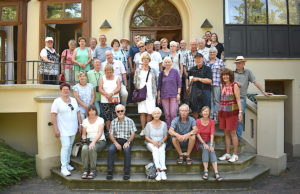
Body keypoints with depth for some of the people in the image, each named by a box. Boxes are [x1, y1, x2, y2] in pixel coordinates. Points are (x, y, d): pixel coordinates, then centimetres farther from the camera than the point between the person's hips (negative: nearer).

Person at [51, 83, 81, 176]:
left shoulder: (74, 100, 12)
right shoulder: (57, 101, -6)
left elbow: (78, 113, 16)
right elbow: (53, 116, -11)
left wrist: (80, 124, 10)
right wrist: (56, 129, -16)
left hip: (73, 128, 6)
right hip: (63, 129, -6)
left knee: (70, 146, 11)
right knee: (65, 146, -12)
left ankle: (67, 163, 25)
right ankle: (63, 168, -6)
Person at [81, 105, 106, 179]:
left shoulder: (100, 120, -2)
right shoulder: (85, 121, 11)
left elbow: (100, 133, -14)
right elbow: (83, 134, 12)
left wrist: (94, 142, -29)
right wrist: (84, 139, -11)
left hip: (100, 141, -3)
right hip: (89, 141, 3)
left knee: (92, 149, -35)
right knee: (84, 149, -31)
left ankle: (93, 170, -23)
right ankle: (85, 170, -22)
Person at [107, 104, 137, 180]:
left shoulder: (130, 121, 6)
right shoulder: (113, 122, 12)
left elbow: (133, 133, 1)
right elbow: (111, 134, 7)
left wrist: (128, 142, -15)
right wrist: (116, 143, -11)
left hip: (127, 140, -2)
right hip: (116, 140, 2)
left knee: (127, 150, -34)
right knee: (110, 149, -29)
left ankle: (127, 172, -25)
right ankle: (110, 171, -23)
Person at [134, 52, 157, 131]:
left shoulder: (152, 71, 11)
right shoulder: (138, 71, 11)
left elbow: (155, 82, 12)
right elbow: (135, 82, 13)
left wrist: (155, 92, 4)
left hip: (150, 94, 0)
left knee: (150, 112, -4)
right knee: (142, 112, -4)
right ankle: (143, 129, 2)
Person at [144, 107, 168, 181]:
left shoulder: (164, 124, 5)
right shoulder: (149, 124, 1)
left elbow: (166, 136, 7)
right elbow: (146, 137, 1)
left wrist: (161, 142, -12)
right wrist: (153, 141, -15)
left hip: (161, 143, 1)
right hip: (151, 143, -1)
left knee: (162, 150, -33)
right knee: (155, 150, -34)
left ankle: (163, 170, -44)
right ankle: (158, 170, -44)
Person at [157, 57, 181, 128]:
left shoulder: (175, 71, 4)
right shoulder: (161, 73, 10)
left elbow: (179, 83, 3)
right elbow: (159, 85, 13)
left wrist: (178, 94, -5)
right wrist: (158, 96, 9)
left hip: (174, 95, -2)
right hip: (164, 96, 2)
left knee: (173, 113, -9)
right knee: (166, 114, 2)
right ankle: (168, 128, 10)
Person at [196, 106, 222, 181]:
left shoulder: (212, 122, -3)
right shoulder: (198, 121, -7)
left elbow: (212, 134, -13)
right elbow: (198, 134, -11)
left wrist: (211, 145, -26)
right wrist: (204, 144, -22)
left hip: (209, 141, 1)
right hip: (200, 142, -1)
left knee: (211, 150, -30)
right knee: (205, 149, -32)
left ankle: (216, 173, -39)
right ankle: (206, 171, -37)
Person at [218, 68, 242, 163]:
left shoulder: (234, 85, -4)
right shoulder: (222, 86, 12)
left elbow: (238, 99, -9)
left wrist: (240, 112, -16)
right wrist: (219, 111, 13)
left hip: (232, 111, -5)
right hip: (222, 111, 6)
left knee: (232, 133, -2)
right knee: (226, 133, 9)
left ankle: (235, 155, 7)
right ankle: (227, 154, 17)